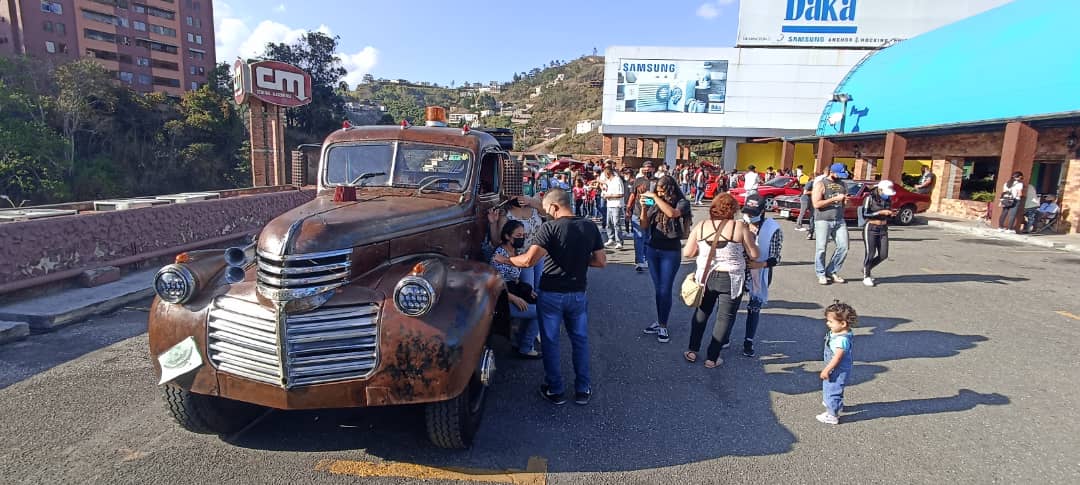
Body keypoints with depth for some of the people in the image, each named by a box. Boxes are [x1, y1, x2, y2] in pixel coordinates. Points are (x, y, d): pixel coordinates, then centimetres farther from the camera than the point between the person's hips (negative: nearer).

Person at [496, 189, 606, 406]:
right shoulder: (590, 227, -2)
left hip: (551, 294, -3)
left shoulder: (550, 227, -15)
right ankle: (583, 390, 24)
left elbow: (528, 260, -22)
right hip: (578, 294, 4)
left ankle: (555, 390, 22)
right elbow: (601, 261, 1)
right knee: (580, 340, 17)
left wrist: (505, 259, -7)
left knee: (550, 341, 12)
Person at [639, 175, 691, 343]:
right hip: (652, 250, 4)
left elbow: (672, 213, -30)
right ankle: (659, 321, 23)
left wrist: (655, 197, -23)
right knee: (658, 288, 12)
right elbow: (644, 226, 3)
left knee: (665, 290, -1)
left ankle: (663, 326, 9)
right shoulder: (655, 203, 2)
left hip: (670, 252, -4)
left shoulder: (682, 203, -8)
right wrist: (644, 207, -11)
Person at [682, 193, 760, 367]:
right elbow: (754, 254, -5)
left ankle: (692, 351, 26)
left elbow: (687, 252, -2)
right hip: (730, 280, -3)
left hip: (705, 278, 3)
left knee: (701, 312, 21)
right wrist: (750, 239, 13)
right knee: (725, 317, 11)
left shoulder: (701, 226, -2)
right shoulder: (739, 227, -9)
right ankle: (712, 358, 15)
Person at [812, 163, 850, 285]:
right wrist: (835, 199, -17)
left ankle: (831, 272, 14)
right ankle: (821, 274, 11)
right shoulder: (820, 184, -3)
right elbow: (816, 204, -14)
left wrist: (846, 201, 0)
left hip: (839, 220, 6)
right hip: (823, 221, -5)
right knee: (821, 248, -2)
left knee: (843, 247, 0)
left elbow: (845, 204, 24)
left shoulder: (843, 184, 15)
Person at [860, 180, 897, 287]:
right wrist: (881, 212, -20)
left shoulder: (888, 200, 9)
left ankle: (867, 269, 25)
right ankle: (866, 276, 7)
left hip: (883, 230, 6)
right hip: (870, 229, -6)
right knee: (870, 253, -9)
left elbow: (887, 217, 18)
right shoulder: (870, 198, -8)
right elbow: (865, 214, -16)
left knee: (883, 255, 1)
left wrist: (892, 215, -4)